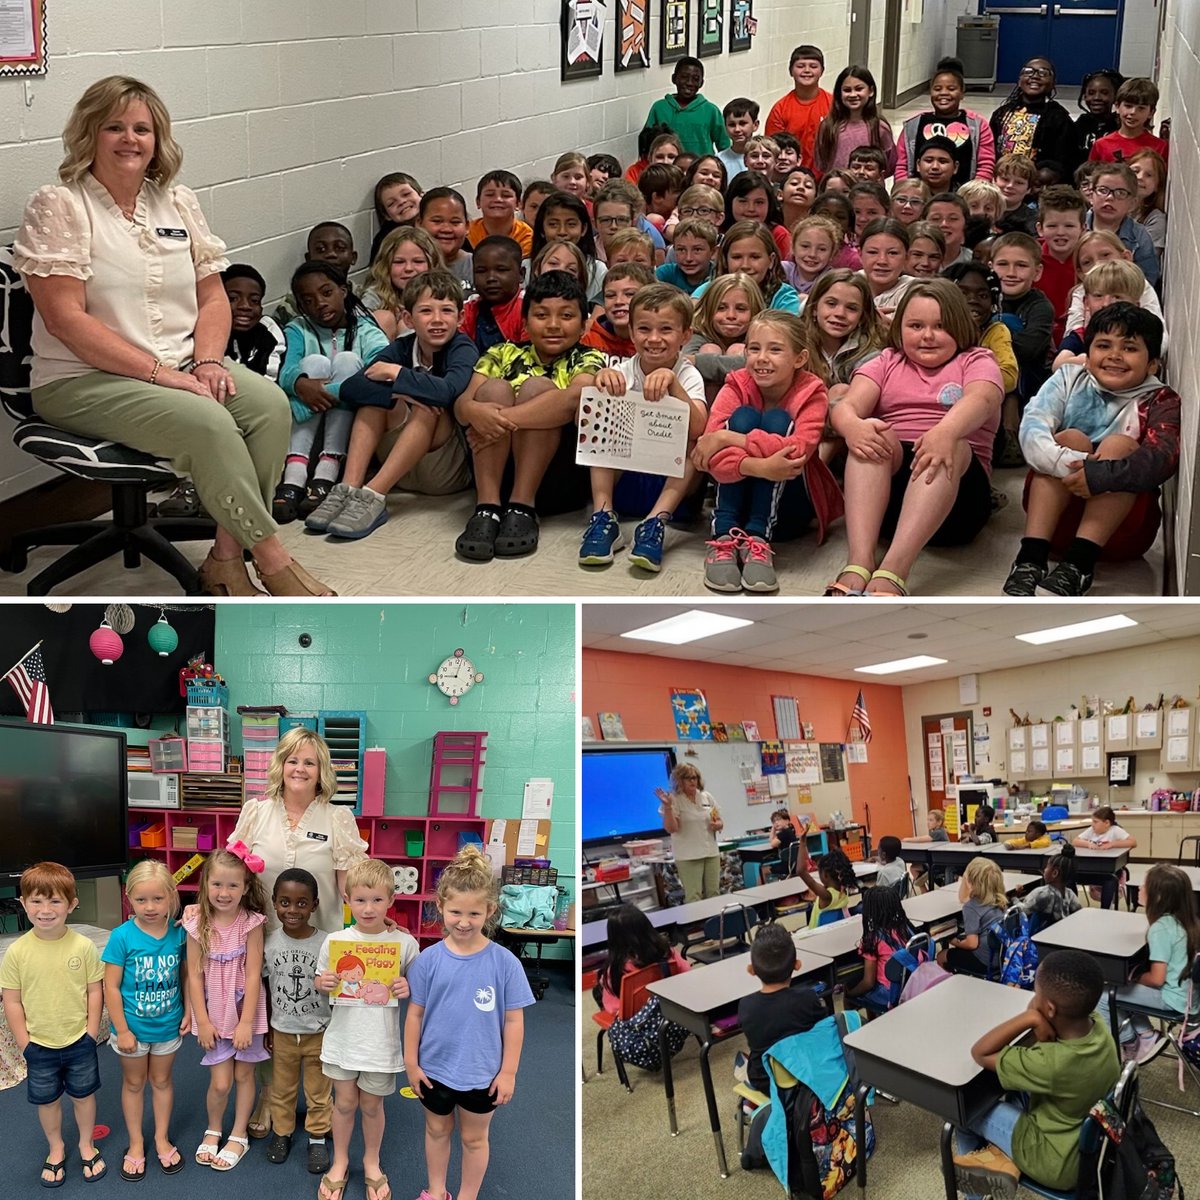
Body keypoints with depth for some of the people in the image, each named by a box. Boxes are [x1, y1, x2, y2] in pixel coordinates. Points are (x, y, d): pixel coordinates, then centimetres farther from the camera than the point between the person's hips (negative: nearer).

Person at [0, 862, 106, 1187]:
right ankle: (56, 1148, 40)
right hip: (39, 1046, 0)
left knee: (83, 1095, 16)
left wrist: (91, 1035, -6)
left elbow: (95, 991, -6)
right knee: (46, 1100, 17)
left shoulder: (83, 947, -14)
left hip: (79, 1042, 0)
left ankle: (87, 1144, 39)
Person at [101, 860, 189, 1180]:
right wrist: (122, 1030, -14)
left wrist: (188, 1011, -4)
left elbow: (186, 975, 2)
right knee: (134, 1083, 18)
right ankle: (136, 1143, 35)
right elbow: (111, 987, -16)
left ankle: (161, 1138, 38)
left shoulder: (178, 933, -12)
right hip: (133, 1027, -2)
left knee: (161, 1080, 20)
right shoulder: (122, 936, -20)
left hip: (168, 1026, 2)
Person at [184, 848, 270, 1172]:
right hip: (213, 1013, 1)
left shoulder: (251, 923, -14)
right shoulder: (197, 924, -9)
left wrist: (246, 1022, -14)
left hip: (245, 1011, -1)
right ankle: (213, 1131, 27)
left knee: (244, 1074, 11)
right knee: (220, 1082, 0)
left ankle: (239, 1136, 29)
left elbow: (253, 975, -13)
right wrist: (202, 1021, -7)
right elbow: (194, 975, -6)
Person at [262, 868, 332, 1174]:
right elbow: (265, 989, 1)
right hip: (282, 1032, 2)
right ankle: (281, 1131, 41)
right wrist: (266, 1029, 5)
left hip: (319, 1032, -2)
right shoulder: (269, 943, -11)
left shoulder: (327, 943, -19)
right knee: (281, 1088, 20)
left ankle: (318, 1137, 32)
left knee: (318, 1091, 14)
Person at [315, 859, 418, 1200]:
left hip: (381, 1041, -1)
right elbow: (320, 981, 5)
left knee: (372, 1105, 15)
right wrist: (323, 983, -17)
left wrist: (407, 988, -19)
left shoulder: (404, 942, -10)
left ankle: (372, 1163, 39)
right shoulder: (334, 940, -7)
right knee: (345, 1102, 14)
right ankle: (340, 1162, 37)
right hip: (343, 1037, 1)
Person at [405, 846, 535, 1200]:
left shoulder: (504, 962, -15)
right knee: (437, 1130, 23)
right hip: (434, 1068, 2)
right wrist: (411, 1062, -1)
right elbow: (415, 1013, -4)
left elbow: (514, 1020, -9)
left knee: (474, 1138, 18)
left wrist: (508, 1071, -7)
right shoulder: (429, 959, -12)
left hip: (482, 1072, -1)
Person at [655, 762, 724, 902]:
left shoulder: (706, 797, 9)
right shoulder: (674, 800, -7)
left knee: (714, 894, 8)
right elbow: (671, 828, -15)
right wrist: (667, 807, -27)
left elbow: (720, 822, 17)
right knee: (693, 896, -7)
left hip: (711, 853, 5)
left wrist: (717, 825, -7)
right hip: (688, 856, -5)